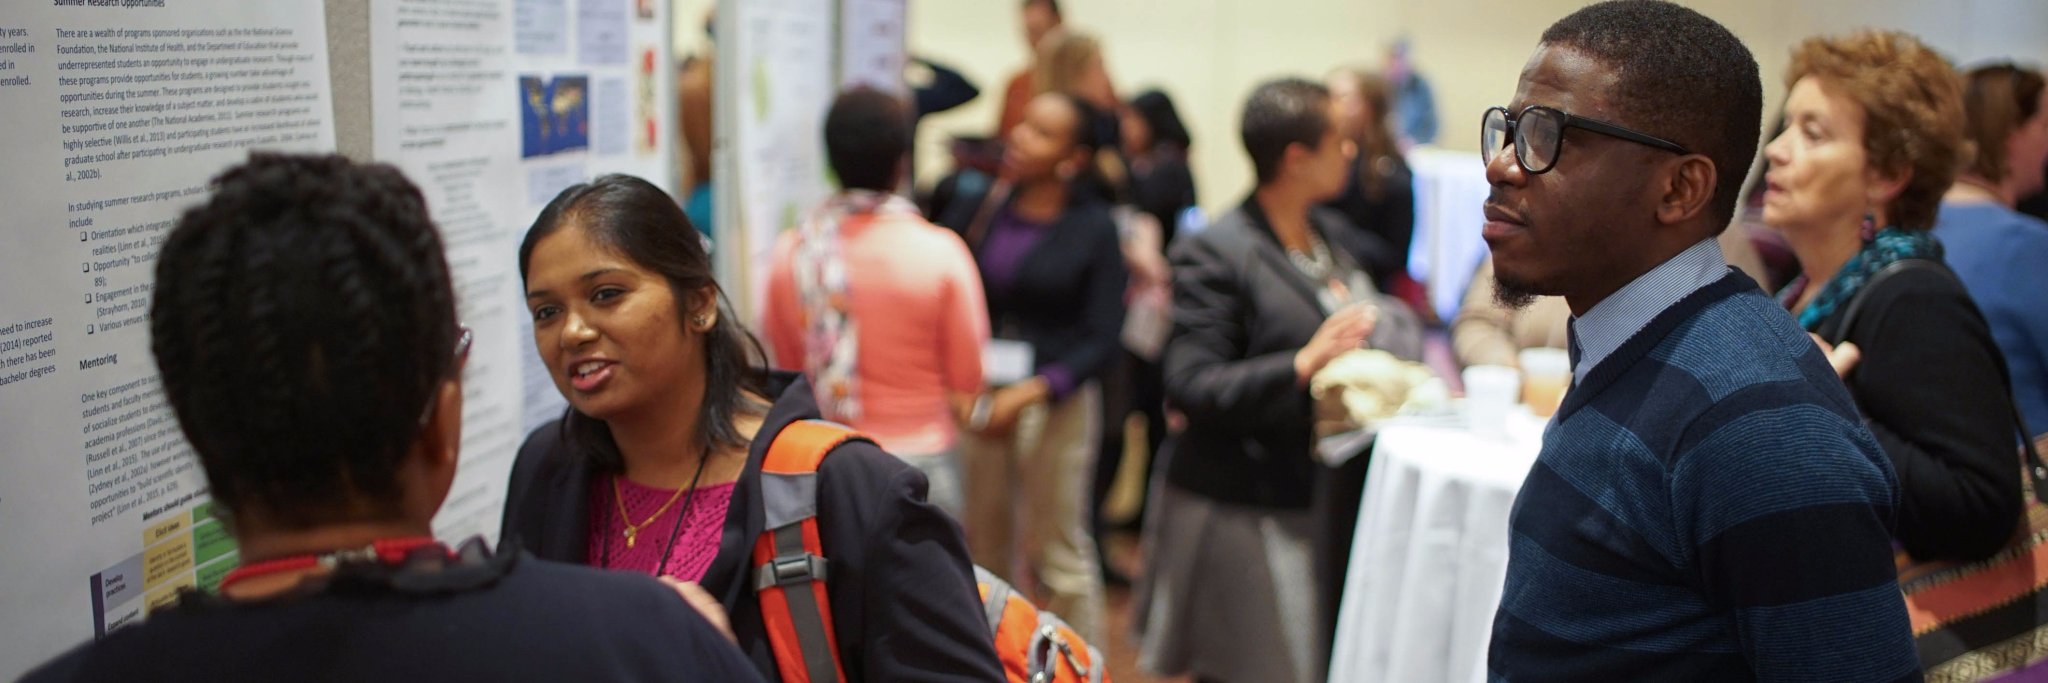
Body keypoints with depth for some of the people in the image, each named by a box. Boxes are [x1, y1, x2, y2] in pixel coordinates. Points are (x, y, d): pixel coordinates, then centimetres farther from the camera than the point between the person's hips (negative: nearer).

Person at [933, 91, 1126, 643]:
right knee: (983, 547, 12)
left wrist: (1031, 390, -18)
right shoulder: (977, 209, 3)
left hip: (1056, 399, -3)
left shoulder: (1093, 228, -5)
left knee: (1059, 551, 6)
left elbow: (1101, 339, -8)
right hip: (976, 392, 3)